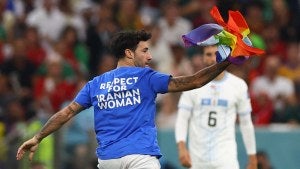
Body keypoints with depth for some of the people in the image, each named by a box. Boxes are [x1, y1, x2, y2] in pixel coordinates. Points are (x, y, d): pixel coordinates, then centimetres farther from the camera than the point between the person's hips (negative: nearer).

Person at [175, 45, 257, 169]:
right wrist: (181, 147, -17)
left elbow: (246, 123, 9)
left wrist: (252, 157, 9)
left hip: (226, 154, -2)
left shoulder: (238, 85, 3)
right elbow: (182, 118, -1)